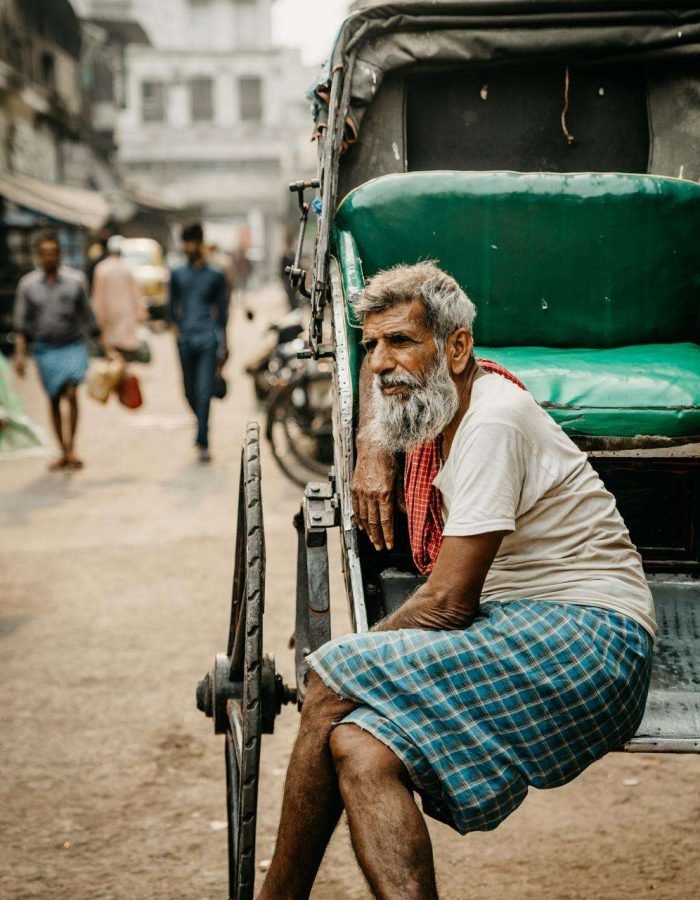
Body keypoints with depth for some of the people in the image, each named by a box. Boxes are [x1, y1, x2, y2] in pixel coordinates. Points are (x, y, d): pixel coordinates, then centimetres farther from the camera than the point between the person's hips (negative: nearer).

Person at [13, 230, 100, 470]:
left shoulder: (75, 280, 1)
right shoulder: (27, 284, 4)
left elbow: (87, 316, 6)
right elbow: (22, 323, 3)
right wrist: (20, 353, -5)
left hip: (73, 346, -2)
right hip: (45, 349, 2)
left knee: (70, 393, -19)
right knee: (55, 400, 8)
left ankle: (70, 448, -21)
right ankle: (64, 452, 17)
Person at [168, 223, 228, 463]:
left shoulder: (215, 276, 6)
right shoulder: (177, 275, 12)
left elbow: (222, 311, 9)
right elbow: (172, 306, 15)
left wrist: (222, 347, 7)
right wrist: (175, 328, -2)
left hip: (208, 338, -3)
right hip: (185, 340, 3)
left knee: (204, 392, -11)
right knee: (190, 391, 8)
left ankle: (202, 444, -12)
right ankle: (202, 432, 31)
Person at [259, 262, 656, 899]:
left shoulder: (494, 419, -14)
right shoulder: (441, 397, 11)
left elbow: (448, 601, -17)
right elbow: (379, 361, 37)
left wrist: (347, 667, -5)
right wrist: (373, 452, 21)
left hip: (587, 639, -8)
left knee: (334, 687, -20)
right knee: (360, 749, -19)